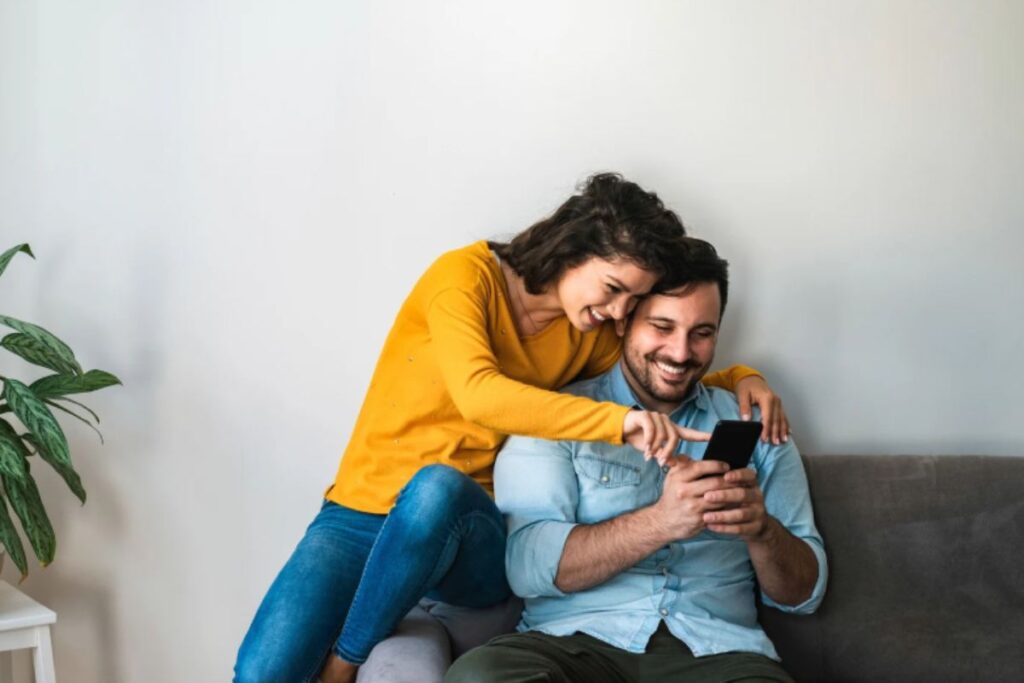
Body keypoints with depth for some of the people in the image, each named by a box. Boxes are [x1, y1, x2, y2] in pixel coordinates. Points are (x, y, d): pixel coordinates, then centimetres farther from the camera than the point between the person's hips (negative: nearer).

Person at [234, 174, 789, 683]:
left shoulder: (591, 335, 7)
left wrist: (739, 378, 3)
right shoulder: (466, 275, -10)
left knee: (438, 488, -36)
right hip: (363, 513, -3)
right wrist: (616, 420, -36)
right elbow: (478, 394, -27)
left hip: (466, 532, 4)